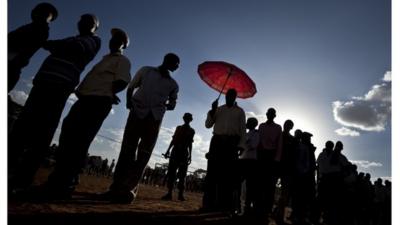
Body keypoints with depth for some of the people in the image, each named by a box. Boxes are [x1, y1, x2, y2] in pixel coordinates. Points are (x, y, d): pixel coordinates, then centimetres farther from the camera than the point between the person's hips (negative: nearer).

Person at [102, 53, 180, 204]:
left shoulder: (173, 85, 15)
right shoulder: (146, 71, 14)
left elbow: (172, 105, 16)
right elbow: (131, 87, 16)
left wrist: (162, 106, -3)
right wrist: (129, 102, 2)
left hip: (154, 119, 1)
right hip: (137, 114, -1)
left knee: (143, 155, -4)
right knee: (127, 150, -3)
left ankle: (127, 190, 0)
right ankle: (117, 188, 0)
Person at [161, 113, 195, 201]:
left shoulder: (191, 131, 12)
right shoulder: (178, 128, 16)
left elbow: (190, 144, 10)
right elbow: (173, 140, 12)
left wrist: (190, 156, 2)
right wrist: (168, 150, 3)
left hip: (184, 153, -1)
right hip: (175, 151, 1)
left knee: (182, 174, -4)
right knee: (171, 171, -4)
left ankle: (180, 194, -3)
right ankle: (169, 193, -3)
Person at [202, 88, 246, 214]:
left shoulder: (239, 111, 14)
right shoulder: (218, 109, 19)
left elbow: (243, 129, 6)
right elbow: (208, 125, 10)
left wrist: (241, 145, -8)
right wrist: (212, 110, -3)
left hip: (231, 143, -1)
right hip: (217, 141, 2)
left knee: (228, 174, -4)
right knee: (212, 172, -3)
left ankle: (226, 205, -1)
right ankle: (209, 203, 2)